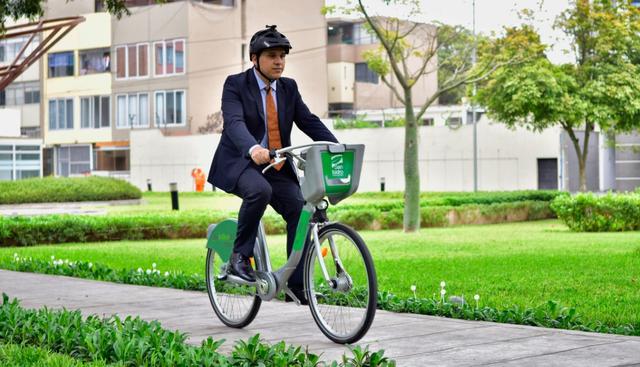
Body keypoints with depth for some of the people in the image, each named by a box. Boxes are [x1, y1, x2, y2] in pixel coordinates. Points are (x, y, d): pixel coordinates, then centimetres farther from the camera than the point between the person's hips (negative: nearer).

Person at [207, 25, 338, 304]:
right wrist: (253, 149, -46)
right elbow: (234, 123, -24)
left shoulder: (289, 88, 9)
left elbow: (310, 122, 2)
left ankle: (297, 285, -6)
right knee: (259, 190, -36)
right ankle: (240, 256, -18)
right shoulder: (235, 85, -7)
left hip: (277, 168, 5)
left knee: (300, 211, -15)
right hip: (240, 164, -5)